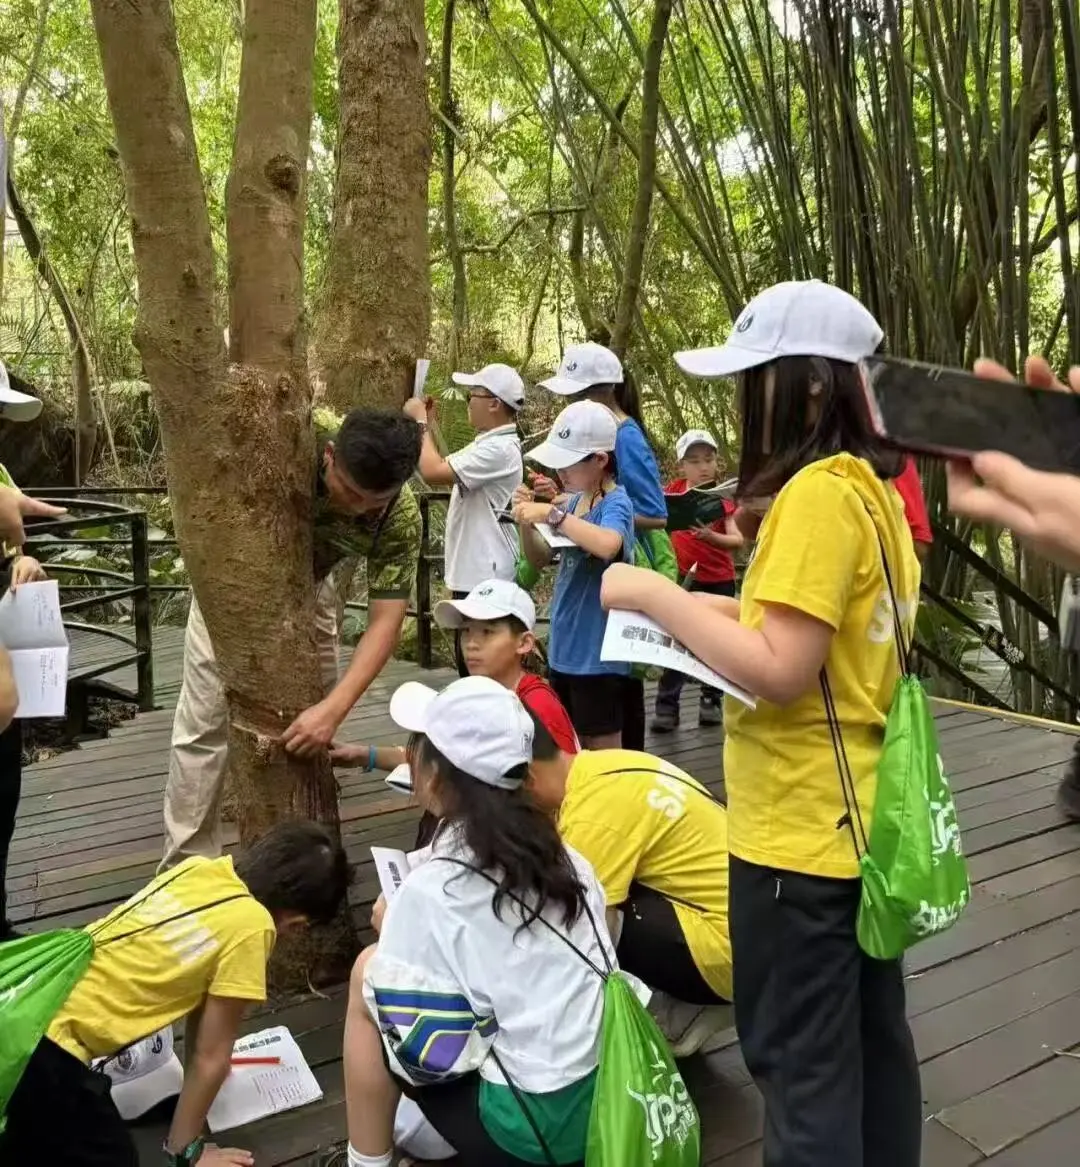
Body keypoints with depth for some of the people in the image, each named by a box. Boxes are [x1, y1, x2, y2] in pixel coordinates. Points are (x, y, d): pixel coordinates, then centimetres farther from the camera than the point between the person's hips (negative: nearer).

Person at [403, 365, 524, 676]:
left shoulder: (500, 449, -21)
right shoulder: (489, 443, 13)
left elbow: (433, 472, -27)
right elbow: (445, 464, 22)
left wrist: (420, 421, -13)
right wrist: (426, 422, 13)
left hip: (485, 578, -11)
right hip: (474, 573, 11)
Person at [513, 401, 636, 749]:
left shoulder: (616, 503, -16)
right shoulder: (574, 501, 6)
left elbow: (608, 545, -39)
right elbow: (541, 559, 13)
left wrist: (552, 515, -31)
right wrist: (527, 523, -5)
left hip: (599, 654, -8)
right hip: (564, 648, 8)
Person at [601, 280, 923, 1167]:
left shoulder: (817, 493, -20)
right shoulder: (871, 486, 8)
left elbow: (778, 673, -25)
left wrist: (654, 596, -16)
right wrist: (705, 610, 8)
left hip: (800, 830, -9)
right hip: (858, 816, 9)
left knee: (802, 1064, 7)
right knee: (870, 1040, 22)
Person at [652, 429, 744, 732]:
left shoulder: (722, 497, -7)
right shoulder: (673, 490, -4)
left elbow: (738, 540, -15)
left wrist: (711, 536, -32)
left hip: (719, 579, 0)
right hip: (683, 576, 0)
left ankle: (711, 701, 23)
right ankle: (667, 705, 1)